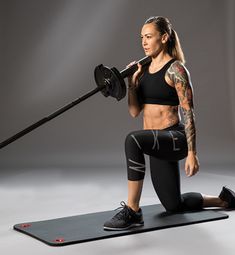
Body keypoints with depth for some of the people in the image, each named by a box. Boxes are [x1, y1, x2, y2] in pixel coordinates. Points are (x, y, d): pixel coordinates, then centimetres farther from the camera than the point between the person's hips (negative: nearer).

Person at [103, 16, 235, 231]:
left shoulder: (176, 69, -11)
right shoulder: (145, 69, 11)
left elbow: (188, 112, -14)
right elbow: (134, 111, 9)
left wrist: (192, 153, -18)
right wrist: (132, 82, -5)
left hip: (175, 138, -8)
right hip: (158, 142, 9)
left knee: (133, 140, -38)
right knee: (175, 205, 18)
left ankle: (132, 211, -28)